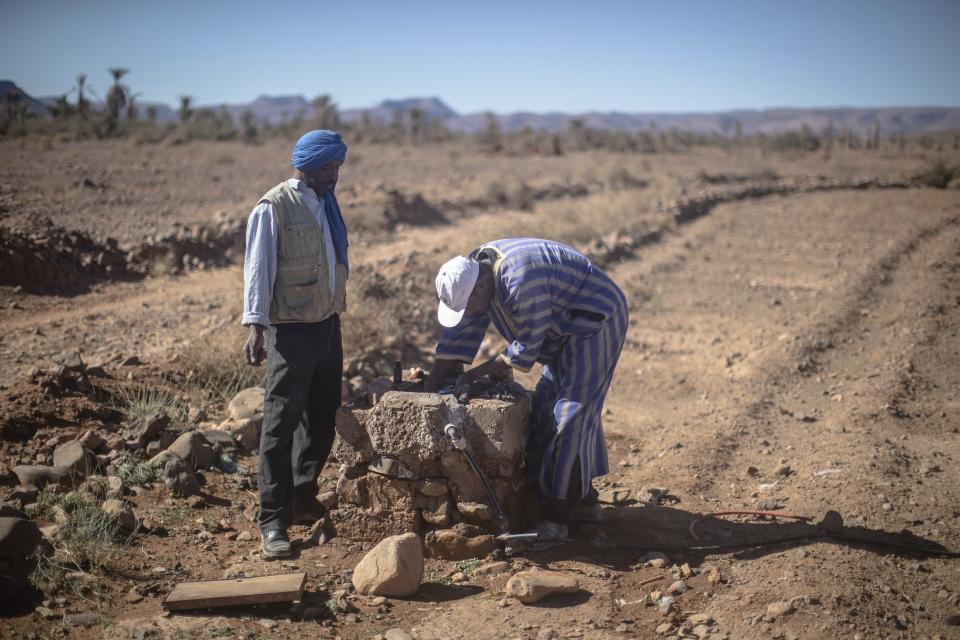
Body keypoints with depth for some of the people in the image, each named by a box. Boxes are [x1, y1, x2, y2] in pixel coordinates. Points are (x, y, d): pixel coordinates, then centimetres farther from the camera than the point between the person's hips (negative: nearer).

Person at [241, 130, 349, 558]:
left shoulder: (325, 204, 12)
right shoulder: (274, 208, -10)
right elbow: (258, 269, -14)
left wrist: (335, 313, 16)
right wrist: (256, 325, -21)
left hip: (328, 325, 8)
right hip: (291, 329, -8)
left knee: (322, 418, 14)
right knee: (281, 423, -5)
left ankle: (303, 498, 29)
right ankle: (273, 521, 1)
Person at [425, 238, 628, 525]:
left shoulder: (521, 282, -34)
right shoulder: (472, 275, -5)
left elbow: (526, 348, -25)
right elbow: (457, 337, -1)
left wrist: (475, 374, -16)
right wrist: (430, 392, -3)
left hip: (597, 318, -10)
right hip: (568, 326, 10)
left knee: (573, 409, -11)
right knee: (550, 403, 12)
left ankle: (560, 509, -5)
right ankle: (582, 498, 21)